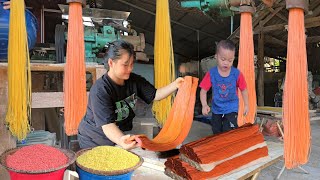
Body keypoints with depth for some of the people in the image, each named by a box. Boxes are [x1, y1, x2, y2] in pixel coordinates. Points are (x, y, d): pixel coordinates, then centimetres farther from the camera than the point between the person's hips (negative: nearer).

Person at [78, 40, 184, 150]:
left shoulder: (134, 80, -6)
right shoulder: (100, 90, -26)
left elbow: (155, 95, -1)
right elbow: (107, 124, -33)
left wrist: (175, 85, -18)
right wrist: (121, 141, -52)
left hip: (121, 137, 5)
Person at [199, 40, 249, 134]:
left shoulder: (237, 74, -12)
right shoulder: (211, 74, -12)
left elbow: (243, 90, 1)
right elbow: (203, 91, -9)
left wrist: (246, 105, 5)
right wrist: (204, 105, -22)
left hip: (231, 109, -2)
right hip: (216, 109, 2)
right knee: (216, 133, 17)